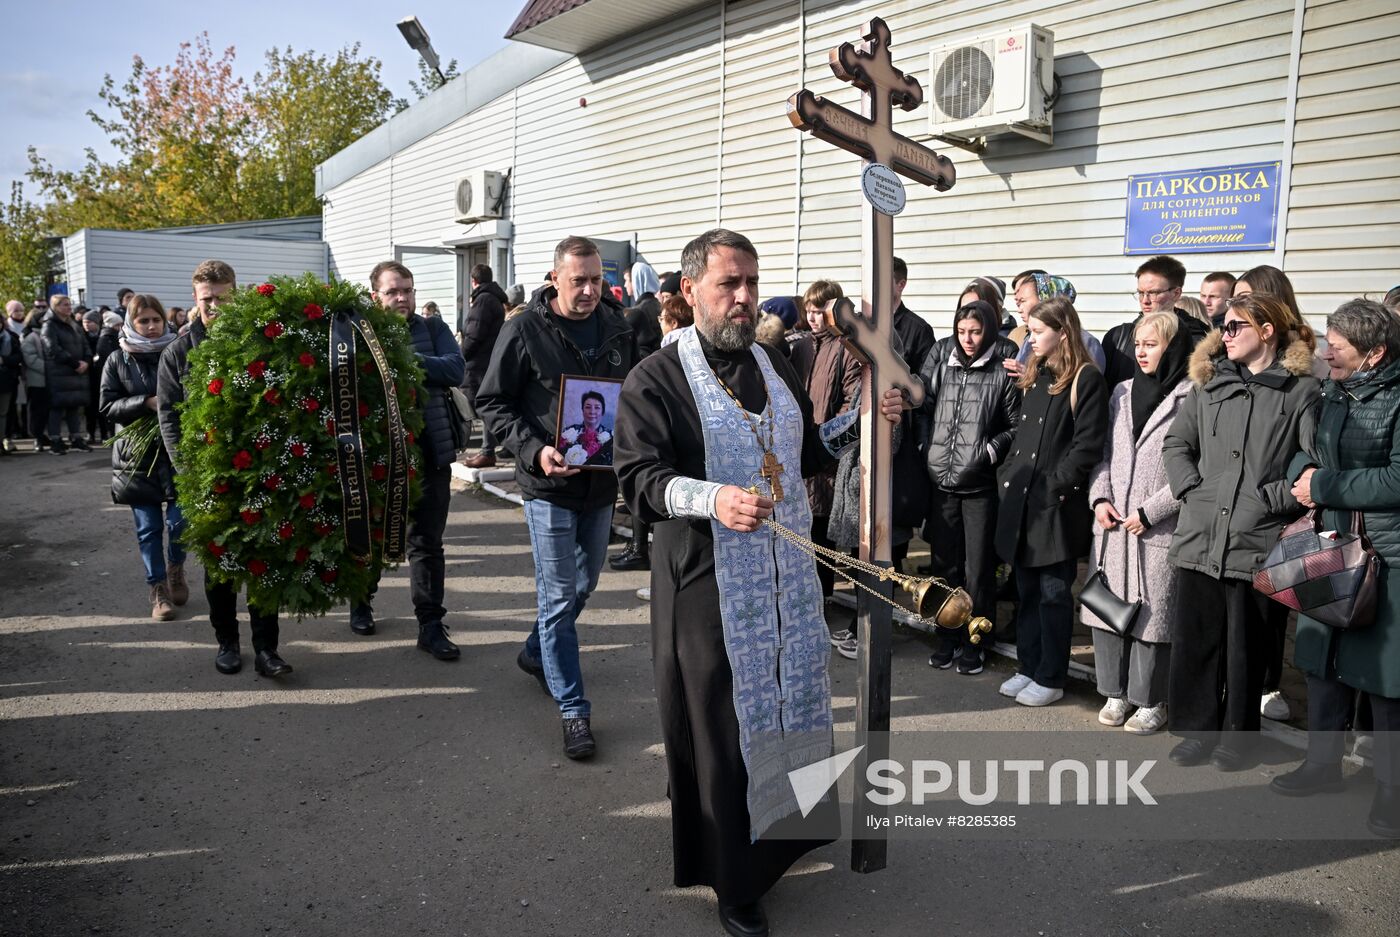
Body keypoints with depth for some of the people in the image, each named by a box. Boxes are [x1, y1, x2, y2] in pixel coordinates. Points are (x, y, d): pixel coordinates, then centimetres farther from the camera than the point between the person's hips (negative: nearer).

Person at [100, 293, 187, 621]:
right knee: (148, 528, 6)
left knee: (179, 521, -5)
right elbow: (106, 406, -1)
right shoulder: (117, 360, 4)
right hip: (138, 455, 1)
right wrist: (148, 403, -15)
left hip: (178, 451, -1)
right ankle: (158, 588, 20)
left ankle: (176, 567, 26)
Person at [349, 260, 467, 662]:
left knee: (427, 543, 5)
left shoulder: (433, 329, 4)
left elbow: (455, 370, -13)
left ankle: (431, 625, 11)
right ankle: (361, 604, 40)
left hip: (430, 452, 1)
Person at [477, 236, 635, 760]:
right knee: (559, 597, -1)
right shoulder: (524, 331, -10)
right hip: (550, 484, -5)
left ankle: (536, 653, 45)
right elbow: (493, 402, -7)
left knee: (585, 583, 20)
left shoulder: (617, 329, 3)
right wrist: (534, 450, -21)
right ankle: (573, 711, 10)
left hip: (602, 481, 5)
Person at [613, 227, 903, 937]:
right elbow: (638, 475, -17)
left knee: (790, 702, 17)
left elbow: (805, 453, 22)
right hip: (706, 582, -6)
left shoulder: (776, 369, 13)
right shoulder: (656, 379, -8)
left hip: (788, 577, 6)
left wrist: (861, 419, 9)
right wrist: (710, 498, -33)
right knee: (719, 726, 4)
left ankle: (783, 827, 42)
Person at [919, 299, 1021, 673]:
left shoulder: (1004, 370, -4)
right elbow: (922, 406, 10)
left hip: (980, 484, -3)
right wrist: (925, 448, 0)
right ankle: (946, 637, 25)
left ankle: (973, 642, 18)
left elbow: (1017, 426, -1)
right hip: (940, 478, 3)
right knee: (944, 563, 12)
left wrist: (990, 451, -11)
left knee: (978, 568, 4)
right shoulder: (940, 358, 6)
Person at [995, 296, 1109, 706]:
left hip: (1057, 506, -7)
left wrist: (1055, 485, -16)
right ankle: (1028, 668, 26)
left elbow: (1087, 445, -14)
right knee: (1027, 591, 14)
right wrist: (1007, 474, 8)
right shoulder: (1033, 375, 15)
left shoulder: (1085, 379, -8)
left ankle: (1051, 679, 13)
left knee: (1053, 593, 3)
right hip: (1021, 499, 7)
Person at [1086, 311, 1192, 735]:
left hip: (1159, 529, -6)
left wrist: (1149, 511, -13)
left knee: (1153, 612, 1)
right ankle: (1116, 691, 24)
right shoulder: (1122, 393, 13)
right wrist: (1100, 497, 2)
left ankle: (1150, 701, 17)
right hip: (1112, 525, 6)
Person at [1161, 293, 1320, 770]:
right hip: (1200, 536, 4)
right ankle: (1197, 729, 23)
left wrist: (1275, 498, -12)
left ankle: (1237, 736, 23)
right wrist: (1190, 488, 0)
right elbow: (1175, 443, 13)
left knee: (1245, 645, 7)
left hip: (1257, 540, -3)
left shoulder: (1301, 389, -1)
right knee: (1195, 637, 9)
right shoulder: (1209, 382, 10)